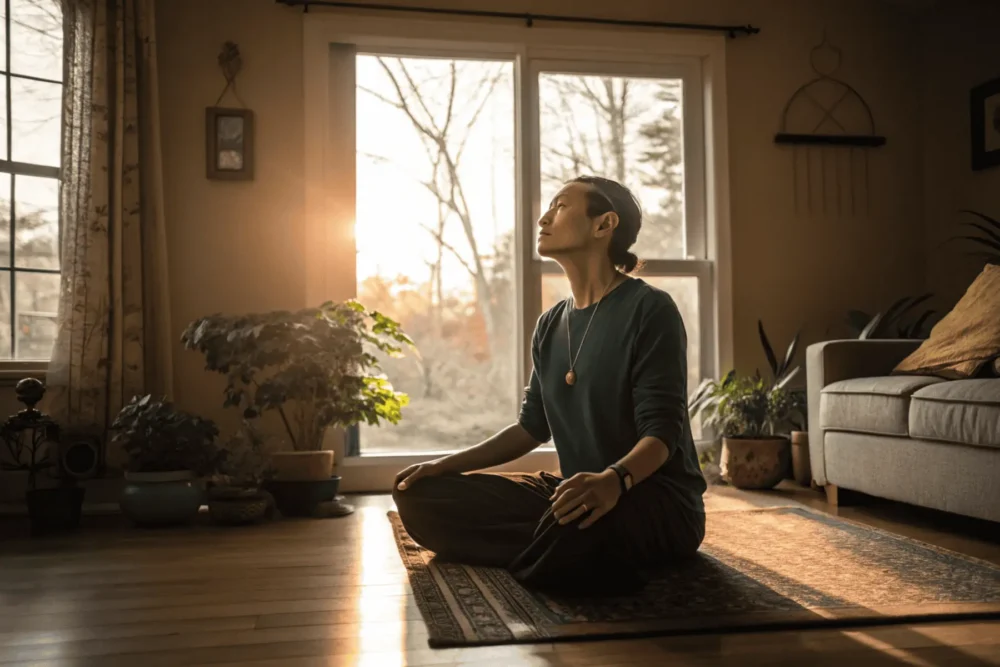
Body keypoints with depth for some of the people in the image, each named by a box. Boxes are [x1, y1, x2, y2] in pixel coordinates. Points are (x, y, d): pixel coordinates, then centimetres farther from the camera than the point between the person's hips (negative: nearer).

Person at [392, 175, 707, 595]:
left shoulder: (649, 309, -10)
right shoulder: (550, 326, 12)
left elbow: (662, 432, -17)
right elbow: (533, 426, 18)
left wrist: (614, 480, -38)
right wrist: (448, 464, 8)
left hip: (657, 498, -7)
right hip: (578, 495, 7)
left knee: (578, 530, -43)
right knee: (421, 497, -5)